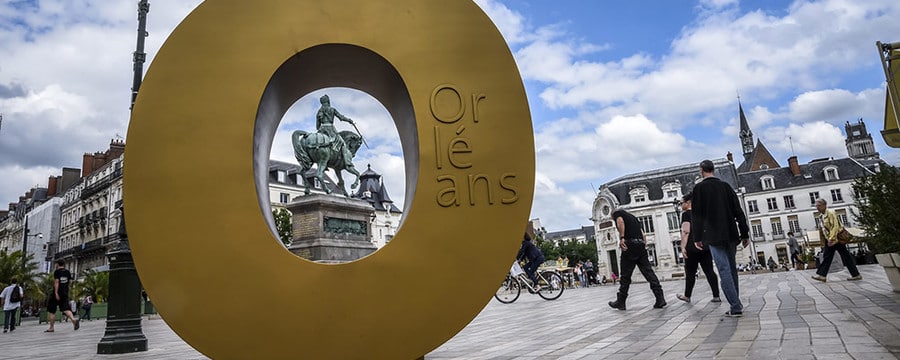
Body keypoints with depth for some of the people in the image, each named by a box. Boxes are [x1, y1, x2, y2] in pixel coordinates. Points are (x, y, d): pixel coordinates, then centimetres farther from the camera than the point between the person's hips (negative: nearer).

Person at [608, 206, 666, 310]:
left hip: (630, 244, -7)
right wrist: (644, 245, 21)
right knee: (648, 272, 2)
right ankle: (660, 299, -7)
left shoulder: (617, 212, 11)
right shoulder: (632, 217, 31)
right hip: (641, 245, 7)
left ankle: (620, 302, 6)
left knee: (625, 275, -1)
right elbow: (642, 233, 25)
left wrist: (622, 238, -19)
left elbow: (620, 221, -12)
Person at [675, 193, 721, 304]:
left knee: (690, 272, 3)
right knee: (709, 271, 4)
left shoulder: (686, 214, -7)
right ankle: (716, 296, 1)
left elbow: (685, 231, -16)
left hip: (692, 247, -6)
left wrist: (683, 247, -17)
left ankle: (687, 296, 13)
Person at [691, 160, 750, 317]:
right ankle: (736, 304, 18)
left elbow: (696, 215, -7)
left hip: (714, 236, -5)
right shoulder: (725, 186, 9)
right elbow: (739, 211, 7)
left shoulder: (699, 188, -3)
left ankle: (736, 307, -8)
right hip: (731, 235, 5)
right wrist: (745, 234, 11)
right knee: (732, 269, 14)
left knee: (724, 271, -5)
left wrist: (697, 237, -2)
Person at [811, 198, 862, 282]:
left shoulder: (830, 213, -14)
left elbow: (835, 226, -21)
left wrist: (831, 239, -26)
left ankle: (856, 275, 8)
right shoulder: (822, 215, 12)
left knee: (846, 256, -1)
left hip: (836, 238, -9)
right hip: (829, 240, 9)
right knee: (826, 257, 4)